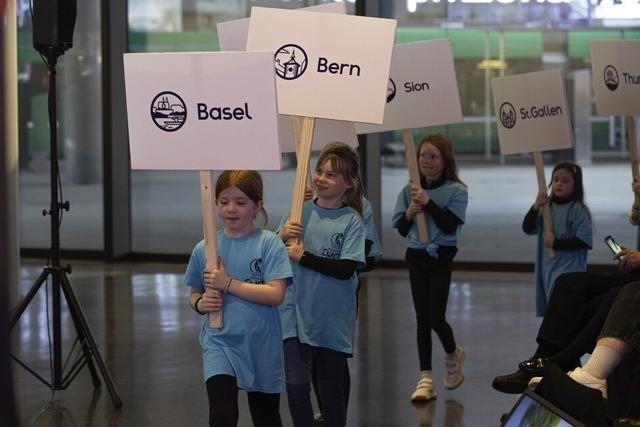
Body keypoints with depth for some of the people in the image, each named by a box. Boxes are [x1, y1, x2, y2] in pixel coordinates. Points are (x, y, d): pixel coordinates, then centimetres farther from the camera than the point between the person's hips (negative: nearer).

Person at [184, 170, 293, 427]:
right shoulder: (204, 249, 0)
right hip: (219, 342, 1)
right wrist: (200, 303, -10)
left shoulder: (269, 243, -9)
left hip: (261, 345, -1)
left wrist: (228, 283, -20)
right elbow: (194, 294, 13)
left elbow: (276, 294, -19)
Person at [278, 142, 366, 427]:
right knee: (296, 385, -12)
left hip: (334, 319, -1)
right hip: (297, 315, 1)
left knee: (332, 388, 12)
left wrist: (303, 257, -15)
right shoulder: (300, 211, 2)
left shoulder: (352, 221, -6)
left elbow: (345, 270, -15)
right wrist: (281, 237, -14)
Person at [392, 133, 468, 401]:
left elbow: (450, 225, -17)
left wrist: (428, 202, -24)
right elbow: (401, 230, 7)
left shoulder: (456, 190, -7)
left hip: (441, 258, -4)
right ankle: (425, 379, 6)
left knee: (435, 317, -9)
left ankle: (453, 354, 24)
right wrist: (409, 213, -13)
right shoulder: (409, 191, 5)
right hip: (416, 258, 4)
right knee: (422, 318, 5)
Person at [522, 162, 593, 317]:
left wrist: (555, 243, -14)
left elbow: (585, 241, -15)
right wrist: (535, 207, -9)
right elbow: (527, 228, 6)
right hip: (548, 267, 7)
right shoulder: (548, 206, 8)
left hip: (570, 269, -7)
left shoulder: (578, 209, -9)